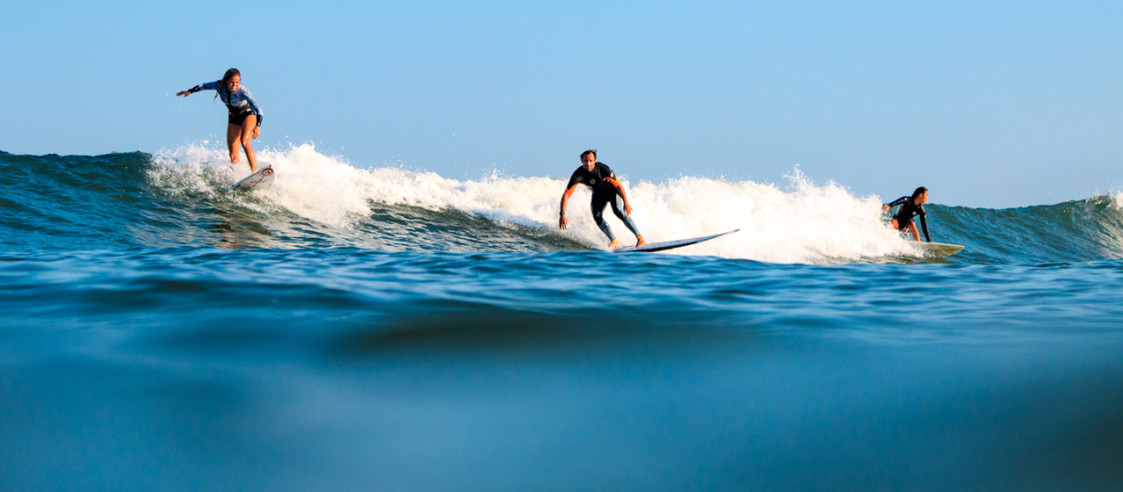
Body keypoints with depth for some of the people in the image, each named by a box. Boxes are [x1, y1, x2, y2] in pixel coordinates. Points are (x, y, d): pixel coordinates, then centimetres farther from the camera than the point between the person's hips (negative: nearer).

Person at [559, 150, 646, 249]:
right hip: (598, 194, 4)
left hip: (611, 189, -4)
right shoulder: (578, 175, -28)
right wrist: (562, 215, -38)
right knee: (597, 217, -14)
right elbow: (566, 195, -29)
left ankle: (640, 238, -28)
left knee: (618, 211, -25)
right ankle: (614, 242, 3)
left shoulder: (602, 169, -33)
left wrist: (626, 202, -28)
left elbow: (618, 185, -24)